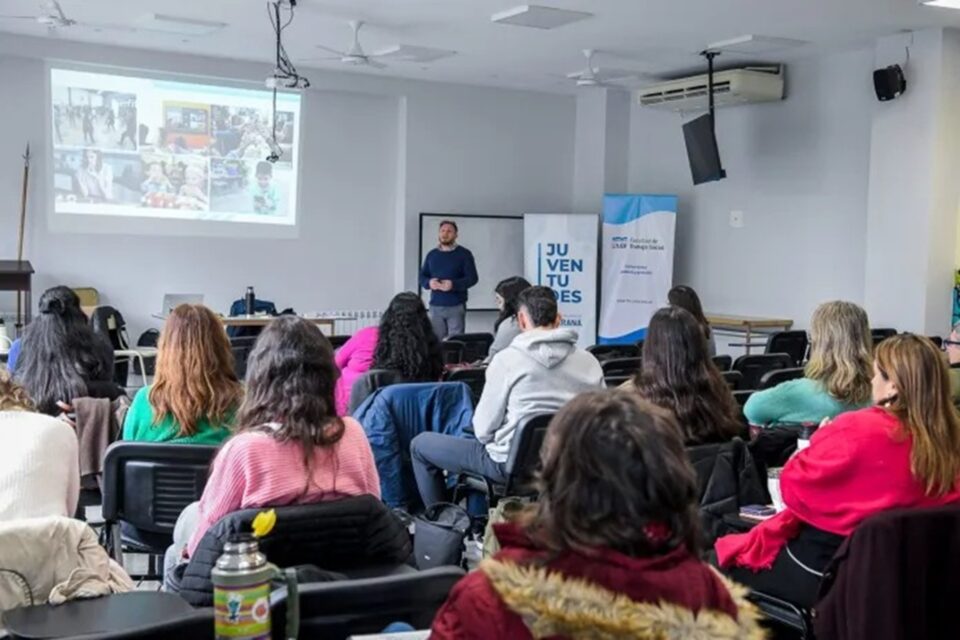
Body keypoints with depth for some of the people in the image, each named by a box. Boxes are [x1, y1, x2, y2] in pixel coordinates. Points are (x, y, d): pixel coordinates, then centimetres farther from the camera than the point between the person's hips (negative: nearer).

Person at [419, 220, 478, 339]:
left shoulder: (464, 254, 1)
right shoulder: (431, 254, 13)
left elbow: (472, 278, -6)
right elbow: (422, 276, 14)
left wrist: (454, 284, -21)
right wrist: (429, 282, -10)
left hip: (456, 306, -3)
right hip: (435, 306, 3)